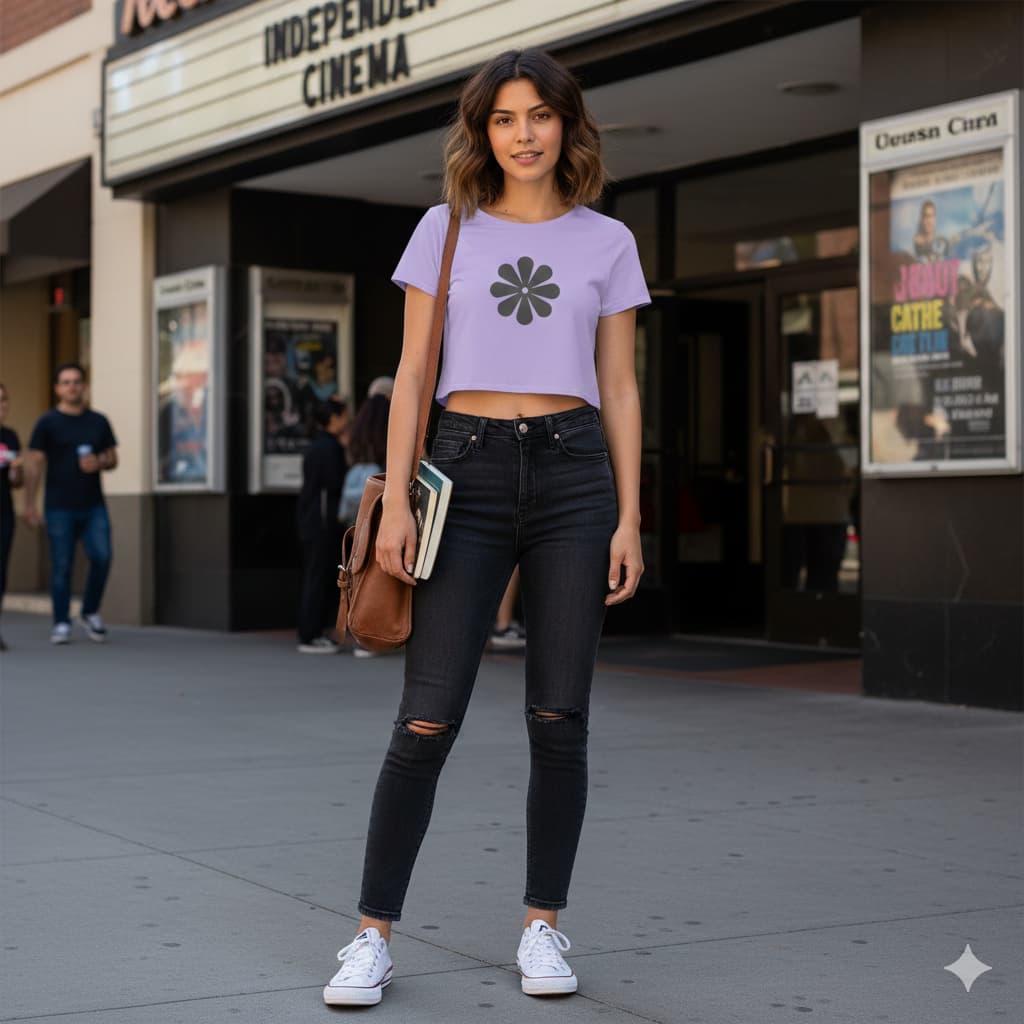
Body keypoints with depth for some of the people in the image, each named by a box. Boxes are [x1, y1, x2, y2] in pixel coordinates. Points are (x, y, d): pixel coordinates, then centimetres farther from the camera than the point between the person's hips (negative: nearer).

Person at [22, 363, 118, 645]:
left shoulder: (98, 421, 11)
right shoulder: (48, 423, 1)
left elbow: (112, 458, 15)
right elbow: (33, 463, -2)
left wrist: (99, 463, -9)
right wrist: (29, 503, -10)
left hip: (93, 505, 3)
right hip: (60, 508, -2)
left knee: (101, 558, -8)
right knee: (61, 566, 0)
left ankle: (91, 612, 14)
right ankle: (62, 624, 9)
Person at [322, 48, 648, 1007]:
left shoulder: (606, 243, 9)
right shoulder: (445, 230, 8)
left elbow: (619, 389, 8)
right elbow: (412, 373, 6)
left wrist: (629, 519, 2)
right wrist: (395, 499, -4)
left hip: (573, 474, 1)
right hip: (466, 469, -1)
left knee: (559, 719, 2)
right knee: (427, 718, -6)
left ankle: (542, 926, 15)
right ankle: (373, 934, 2)